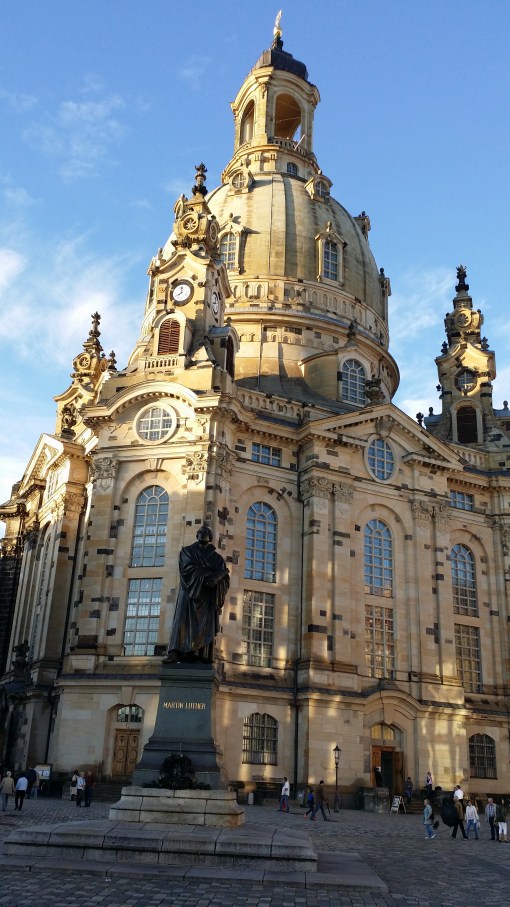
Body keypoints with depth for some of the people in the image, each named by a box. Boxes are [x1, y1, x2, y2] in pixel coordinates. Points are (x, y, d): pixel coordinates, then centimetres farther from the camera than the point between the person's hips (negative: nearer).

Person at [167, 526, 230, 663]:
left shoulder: (216, 557, 18)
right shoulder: (187, 551, 14)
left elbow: (224, 576, 4)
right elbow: (188, 567, -5)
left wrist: (214, 579, -18)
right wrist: (208, 575, -14)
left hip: (208, 595, 2)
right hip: (190, 591, -2)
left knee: (206, 623, -10)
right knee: (183, 619, -16)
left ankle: (204, 655, -18)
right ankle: (175, 653, -26)